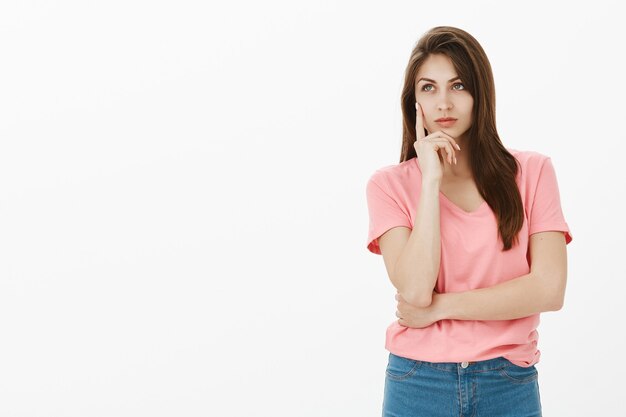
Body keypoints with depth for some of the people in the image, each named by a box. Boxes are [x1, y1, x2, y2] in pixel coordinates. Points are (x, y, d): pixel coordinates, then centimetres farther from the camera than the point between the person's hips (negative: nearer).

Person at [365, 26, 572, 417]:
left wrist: (439, 307, -11)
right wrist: (431, 180, -15)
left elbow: (549, 289, -11)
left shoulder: (532, 172, -2)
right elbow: (415, 290, -16)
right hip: (418, 383, 0)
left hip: (511, 384, 1)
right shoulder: (390, 184, -3)